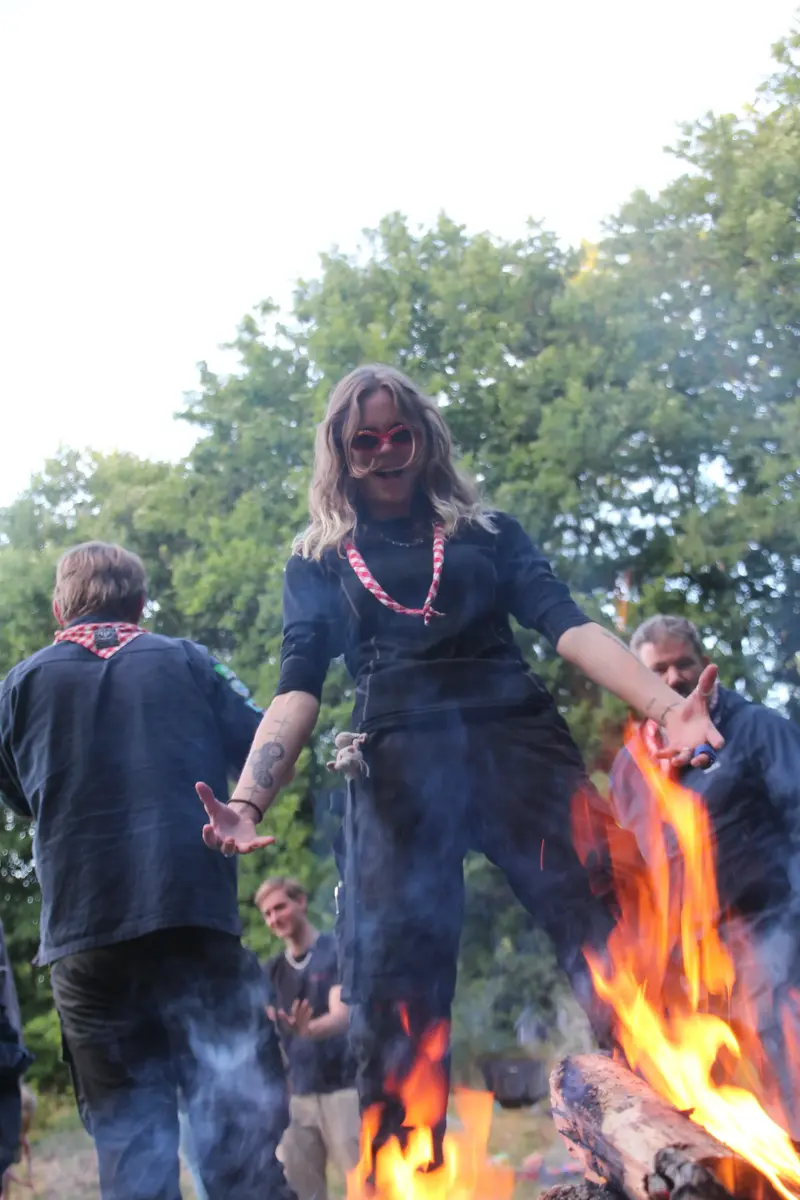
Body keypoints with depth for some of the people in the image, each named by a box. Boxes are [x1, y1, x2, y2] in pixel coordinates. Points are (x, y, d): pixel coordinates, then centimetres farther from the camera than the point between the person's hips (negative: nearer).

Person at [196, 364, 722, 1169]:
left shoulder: (485, 530, 20)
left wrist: (664, 704, -12)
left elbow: (567, 625, 7)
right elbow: (297, 689, 8)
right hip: (398, 764, 0)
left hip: (516, 740, 0)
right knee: (394, 997, -9)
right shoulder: (318, 562, 20)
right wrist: (248, 801, -12)